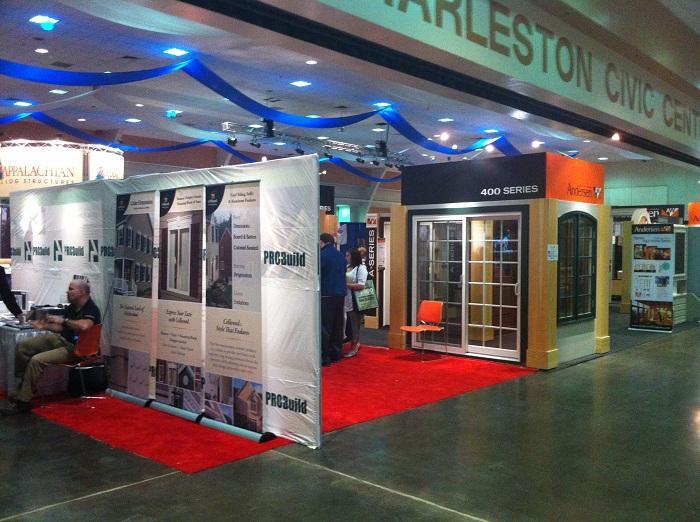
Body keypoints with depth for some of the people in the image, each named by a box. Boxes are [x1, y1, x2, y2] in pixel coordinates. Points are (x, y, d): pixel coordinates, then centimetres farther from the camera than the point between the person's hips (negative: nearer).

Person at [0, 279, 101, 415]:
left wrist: (63, 320, -28)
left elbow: (84, 326, -42)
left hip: (74, 348, -10)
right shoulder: (72, 307, 9)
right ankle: (24, 385, 17)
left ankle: (22, 402, -14)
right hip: (60, 338, 10)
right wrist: (45, 326, 6)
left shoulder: (91, 309, -20)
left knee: (36, 360, -26)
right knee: (22, 346, 6)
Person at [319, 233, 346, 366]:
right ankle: (336, 353, 19)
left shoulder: (323, 255, -11)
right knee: (337, 326, 13)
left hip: (327, 295, -7)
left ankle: (324, 357, -5)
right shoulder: (341, 256, 11)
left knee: (325, 327, -4)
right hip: (340, 294, 7)